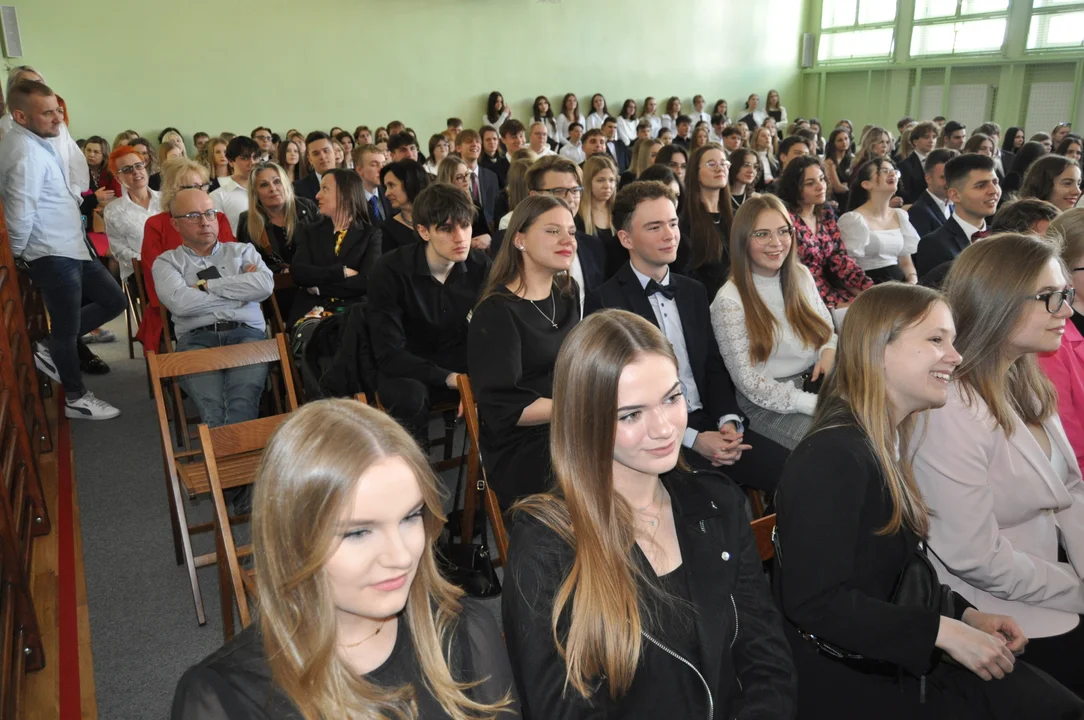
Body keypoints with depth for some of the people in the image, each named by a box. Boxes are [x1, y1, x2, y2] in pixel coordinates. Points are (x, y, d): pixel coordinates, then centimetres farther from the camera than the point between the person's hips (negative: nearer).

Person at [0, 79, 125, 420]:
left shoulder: (36, 140, 6)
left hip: (72, 246, 9)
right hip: (53, 255, -9)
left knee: (114, 300, 16)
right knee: (67, 329, 5)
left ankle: (51, 349, 25)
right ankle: (76, 398, 22)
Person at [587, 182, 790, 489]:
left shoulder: (693, 291, 15)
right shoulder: (604, 302, -6)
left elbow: (713, 367, 14)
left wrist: (729, 420, -7)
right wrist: (693, 438, -16)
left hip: (708, 423, 6)